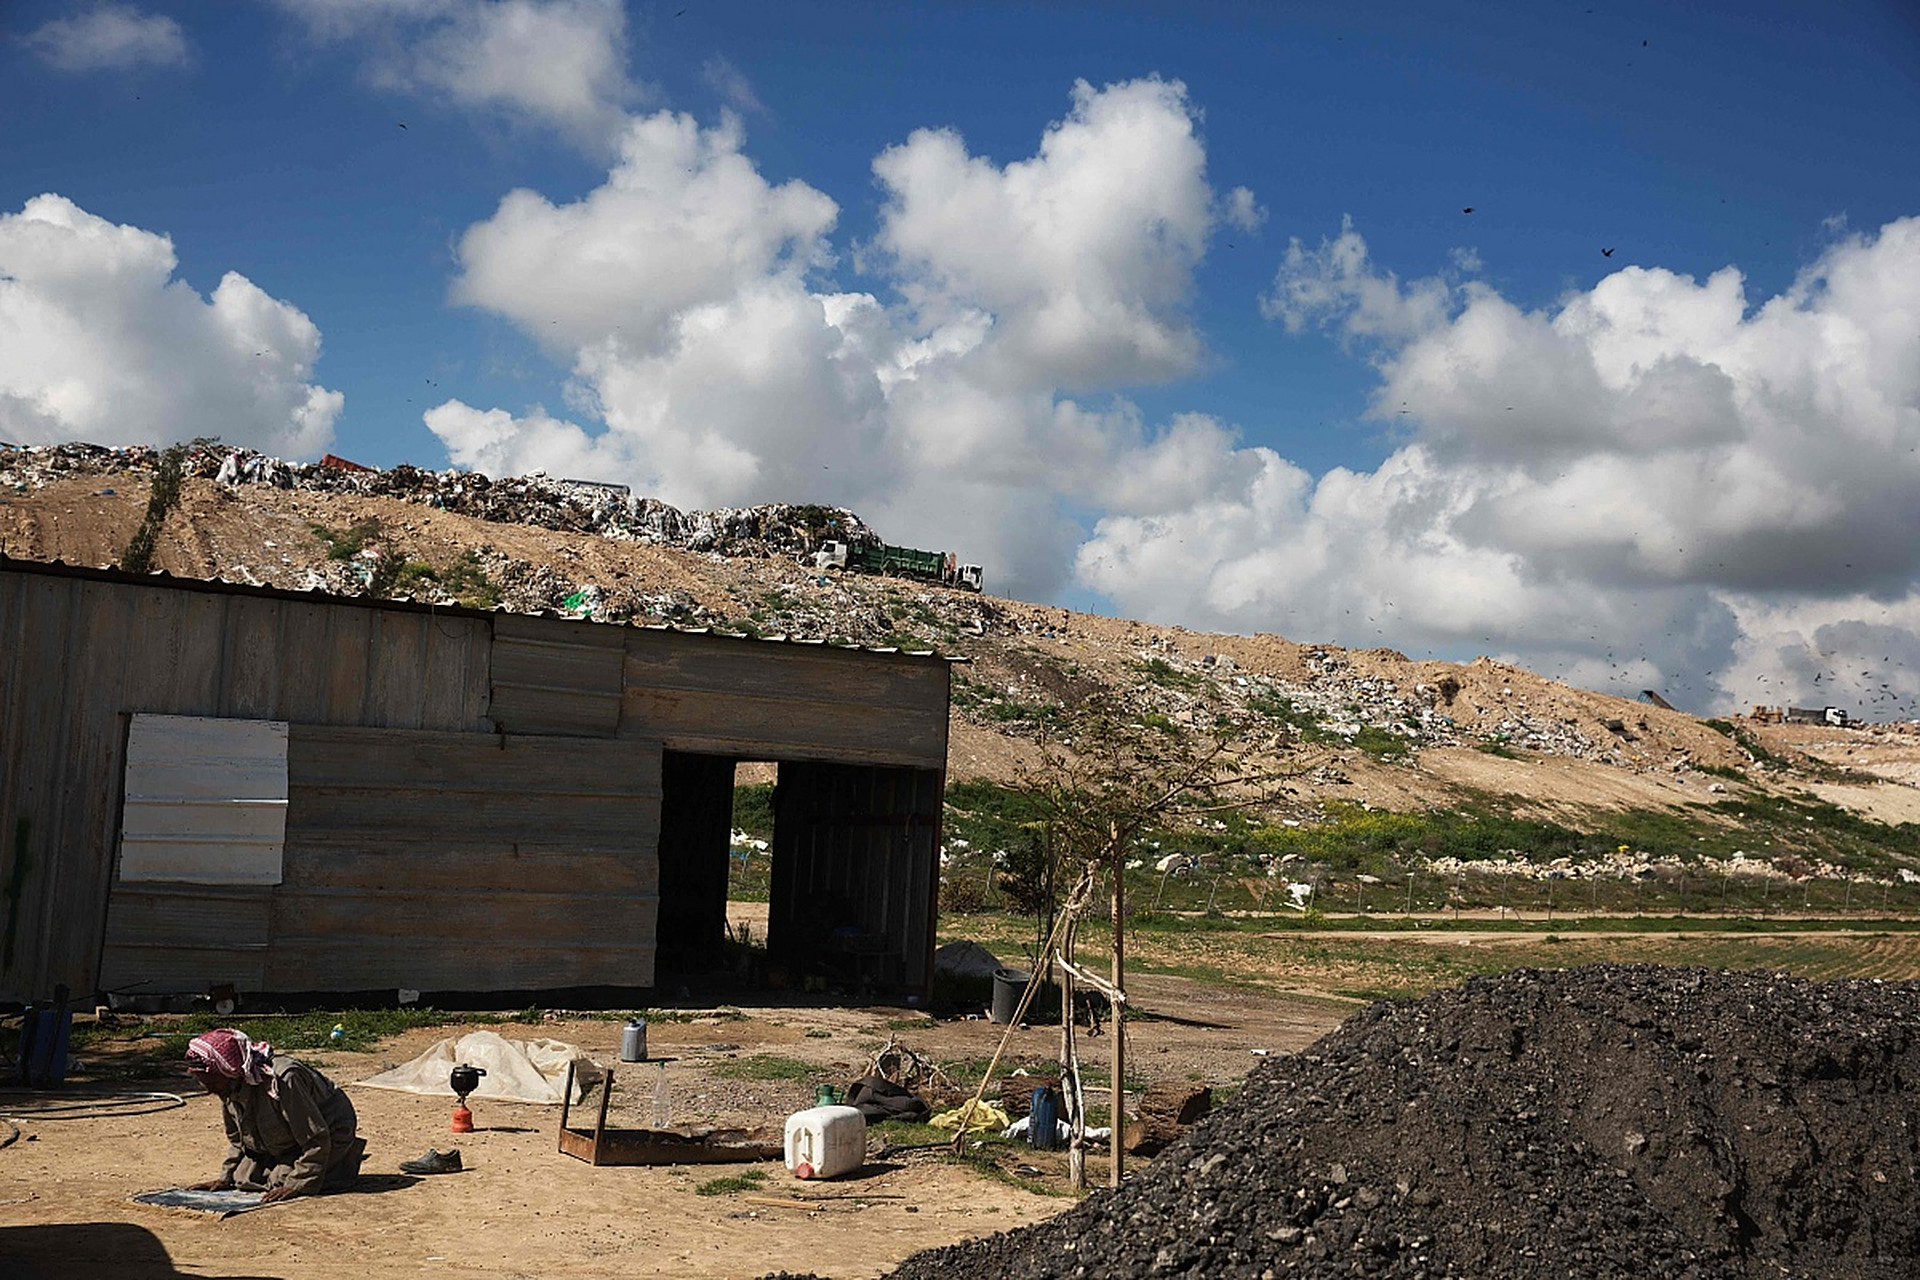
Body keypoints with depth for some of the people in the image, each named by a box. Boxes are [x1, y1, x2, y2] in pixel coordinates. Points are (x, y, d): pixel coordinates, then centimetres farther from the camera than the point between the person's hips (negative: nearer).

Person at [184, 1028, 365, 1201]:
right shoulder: (230, 1088, -11)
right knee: (243, 1178, -6)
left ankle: (345, 1162, 0)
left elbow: (316, 1138, -31)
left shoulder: (283, 1080, -37)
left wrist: (296, 1185, -30)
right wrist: (225, 1178, 1)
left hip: (330, 1130, -8)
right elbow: (236, 1138, 9)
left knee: (280, 1181, -22)